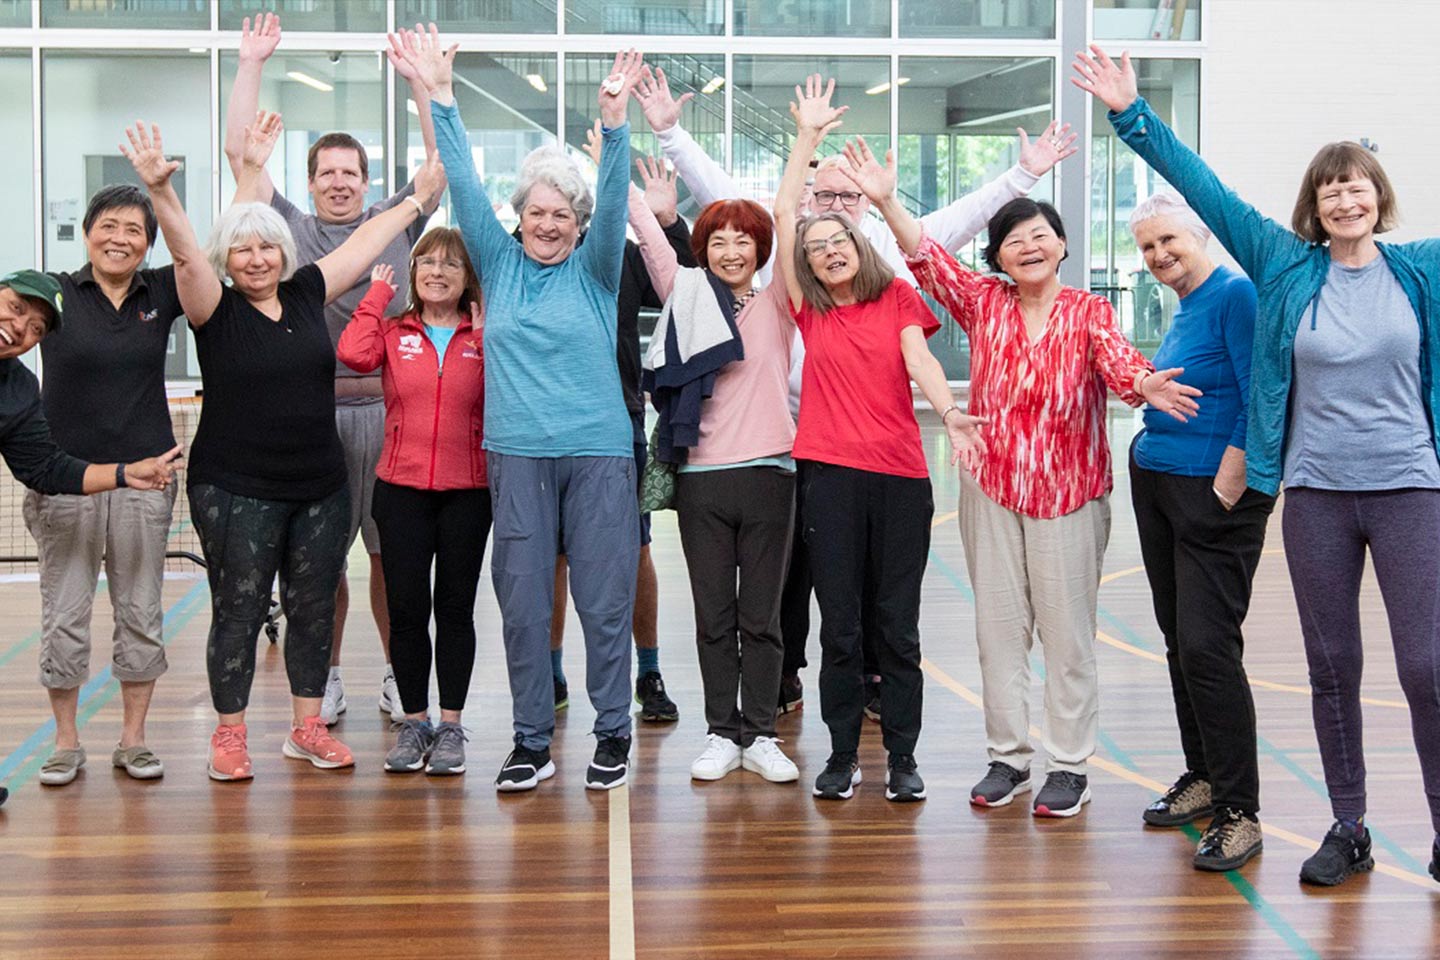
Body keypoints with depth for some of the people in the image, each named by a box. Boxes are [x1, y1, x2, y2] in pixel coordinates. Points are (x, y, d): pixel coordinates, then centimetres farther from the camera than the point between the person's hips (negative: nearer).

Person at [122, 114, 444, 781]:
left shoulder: (306, 295, 6)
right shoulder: (216, 310, -5)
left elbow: (364, 241, 14)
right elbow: (184, 252, -21)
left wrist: (418, 198, 20)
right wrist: (160, 190, -37)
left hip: (320, 487, 4)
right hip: (236, 492, -4)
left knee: (314, 607, 11)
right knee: (238, 612, 3)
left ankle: (307, 726, 25)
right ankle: (229, 733, 16)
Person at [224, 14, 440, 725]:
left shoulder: (395, 225, 11)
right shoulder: (290, 227, 11)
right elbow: (240, 152, 6)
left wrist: (418, 83, -1)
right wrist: (250, 66, 3)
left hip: (386, 407, 0)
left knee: (391, 551, 4)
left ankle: (397, 675, 16)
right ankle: (326, 677, 19)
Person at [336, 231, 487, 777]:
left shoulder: (486, 335, 6)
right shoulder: (394, 332, 7)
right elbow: (354, 354, -15)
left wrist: (493, 327, -8)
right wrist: (377, 295, -3)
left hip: (467, 491, 0)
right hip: (401, 489, 1)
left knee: (455, 607, 6)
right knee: (405, 607, 3)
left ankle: (450, 726, 16)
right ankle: (414, 722, 17)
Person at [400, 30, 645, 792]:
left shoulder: (594, 272, 6)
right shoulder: (498, 264, 10)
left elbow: (613, 204, -8)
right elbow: (464, 188, 5)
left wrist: (614, 121, -21)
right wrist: (441, 99, -3)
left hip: (598, 452, -1)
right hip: (517, 453, 2)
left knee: (604, 599, 1)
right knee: (522, 602, 4)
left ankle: (613, 734, 15)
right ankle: (532, 742, 15)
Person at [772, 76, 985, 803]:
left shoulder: (899, 297, 8)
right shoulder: (809, 309, 8)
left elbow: (919, 360, -7)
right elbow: (783, 212, 4)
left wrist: (949, 411, -27)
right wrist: (808, 135, 6)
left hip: (901, 474, 0)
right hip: (830, 474, 1)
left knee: (897, 622, 4)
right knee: (838, 622, 4)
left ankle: (903, 756, 13)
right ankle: (842, 754, 14)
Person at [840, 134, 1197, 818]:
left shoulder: (1088, 311, -2)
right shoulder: (984, 304, 5)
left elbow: (1116, 358, -19)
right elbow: (930, 259, -3)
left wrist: (1143, 384, -41)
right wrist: (886, 202, -15)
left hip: (1068, 490, -3)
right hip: (990, 485, 3)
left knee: (1066, 628, 2)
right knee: (999, 625, 9)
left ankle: (1069, 763, 12)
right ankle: (1008, 756, 20)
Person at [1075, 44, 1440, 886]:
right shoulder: (1287, 269, 3)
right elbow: (1205, 190, 1)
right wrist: (1134, 116, -3)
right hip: (1317, 493, 1)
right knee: (1332, 668, 8)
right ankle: (1349, 832, 21)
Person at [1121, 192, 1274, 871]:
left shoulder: (1235, 295, -12)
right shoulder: (1181, 309, 15)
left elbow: (1259, 401, -18)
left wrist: (1226, 486, -19)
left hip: (1214, 495, -9)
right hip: (1156, 484, 9)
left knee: (1207, 647, -11)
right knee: (1179, 642, 13)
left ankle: (1239, 811, -4)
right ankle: (1204, 777, 26)